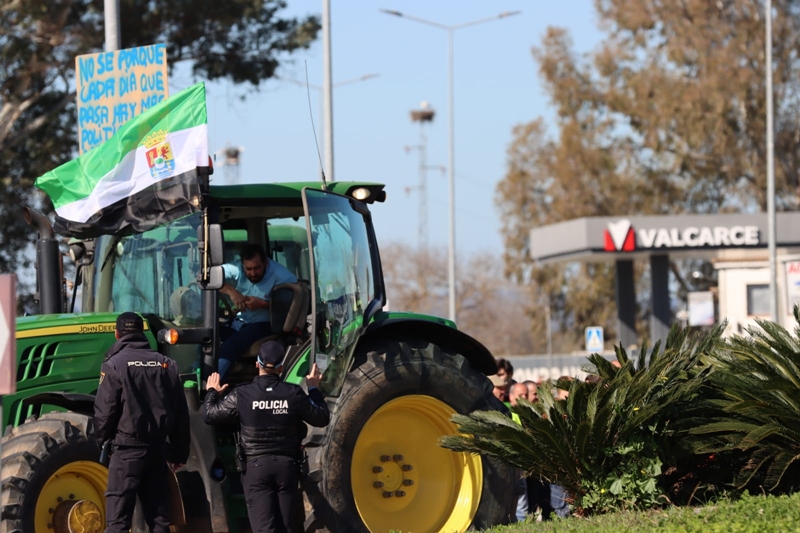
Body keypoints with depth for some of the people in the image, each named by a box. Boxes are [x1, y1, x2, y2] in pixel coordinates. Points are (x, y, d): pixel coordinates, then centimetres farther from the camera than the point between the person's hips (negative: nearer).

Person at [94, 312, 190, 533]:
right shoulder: (166, 365, 9)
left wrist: (101, 441, 8)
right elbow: (181, 413, 11)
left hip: (128, 448, -5)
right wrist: (179, 454, 17)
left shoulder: (115, 365, -7)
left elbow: (104, 410, -10)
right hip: (158, 448, 5)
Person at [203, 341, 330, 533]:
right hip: (286, 465, 2)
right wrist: (314, 389, 21)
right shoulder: (294, 394, -4)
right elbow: (322, 419, 6)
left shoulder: (242, 395, -8)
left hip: (256, 466, -2)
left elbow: (210, 415, 1)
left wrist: (212, 392, 21)